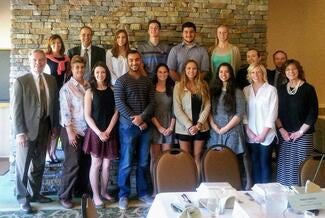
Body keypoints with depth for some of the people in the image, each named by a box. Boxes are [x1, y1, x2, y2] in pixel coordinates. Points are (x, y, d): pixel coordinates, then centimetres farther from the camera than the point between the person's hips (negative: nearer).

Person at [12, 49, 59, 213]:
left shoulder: (51, 80, 7)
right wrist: (19, 131, -16)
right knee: (23, 165, 4)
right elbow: (16, 108, -10)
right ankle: (23, 198, 18)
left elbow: (55, 103, 11)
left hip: (44, 127, 5)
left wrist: (54, 125, 8)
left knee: (39, 164, 15)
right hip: (27, 129, -5)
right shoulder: (21, 81, -7)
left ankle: (34, 194, 30)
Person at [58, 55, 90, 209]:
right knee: (72, 164, -3)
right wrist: (70, 132, -16)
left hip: (87, 129, 5)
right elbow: (65, 111, -12)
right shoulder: (66, 88, -8)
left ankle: (84, 190, 29)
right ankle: (64, 196, 9)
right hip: (72, 130, -5)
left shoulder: (88, 85, 7)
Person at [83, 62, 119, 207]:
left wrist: (108, 131, -9)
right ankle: (95, 195, 11)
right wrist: (99, 132, -14)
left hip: (110, 132, 3)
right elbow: (87, 116, -6)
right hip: (95, 132, -2)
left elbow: (116, 113, 2)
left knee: (107, 164, 8)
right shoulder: (90, 92, -2)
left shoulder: (112, 91, 4)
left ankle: (104, 191, 23)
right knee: (96, 164, 1)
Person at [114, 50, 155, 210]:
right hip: (128, 126, -4)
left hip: (145, 126, 4)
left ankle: (143, 193, 23)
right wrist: (135, 121, -14)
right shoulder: (121, 81, -2)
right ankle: (123, 195, 12)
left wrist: (142, 117, -12)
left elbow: (152, 102, 4)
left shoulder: (147, 81, 11)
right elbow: (120, 104, -10)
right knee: (126, 163, 0)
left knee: (143, 162, 11)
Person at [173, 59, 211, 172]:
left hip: (201, 127, 2)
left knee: (197, 157, 8)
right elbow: (177, 110, -7)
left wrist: (199, 123, -11)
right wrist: (189, 126, -14)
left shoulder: (203, 85, 7)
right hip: (184, 128, -2)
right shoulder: (178, 86, -2)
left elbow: (207, 106, 1)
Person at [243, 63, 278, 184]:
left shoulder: (271, 90, -2)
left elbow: (272, 113, -6)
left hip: (266, 135, -3)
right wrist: (248, 131, -5)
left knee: (265, 163, -1)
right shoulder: (246, 90, 8)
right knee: (255, 163, 7)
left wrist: (263, 133, -10)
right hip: (251, 135, 3)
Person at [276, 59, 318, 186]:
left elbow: (313, 113, -6)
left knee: (300, 166, -5)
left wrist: (301, 131, -10)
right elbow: (276, 112, 10)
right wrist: (281, 129, -2)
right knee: (284, 165, 3)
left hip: (303, 135, -3)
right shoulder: (281, 89, 10)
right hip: (285, 135, 3)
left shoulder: (308, 89, -2)